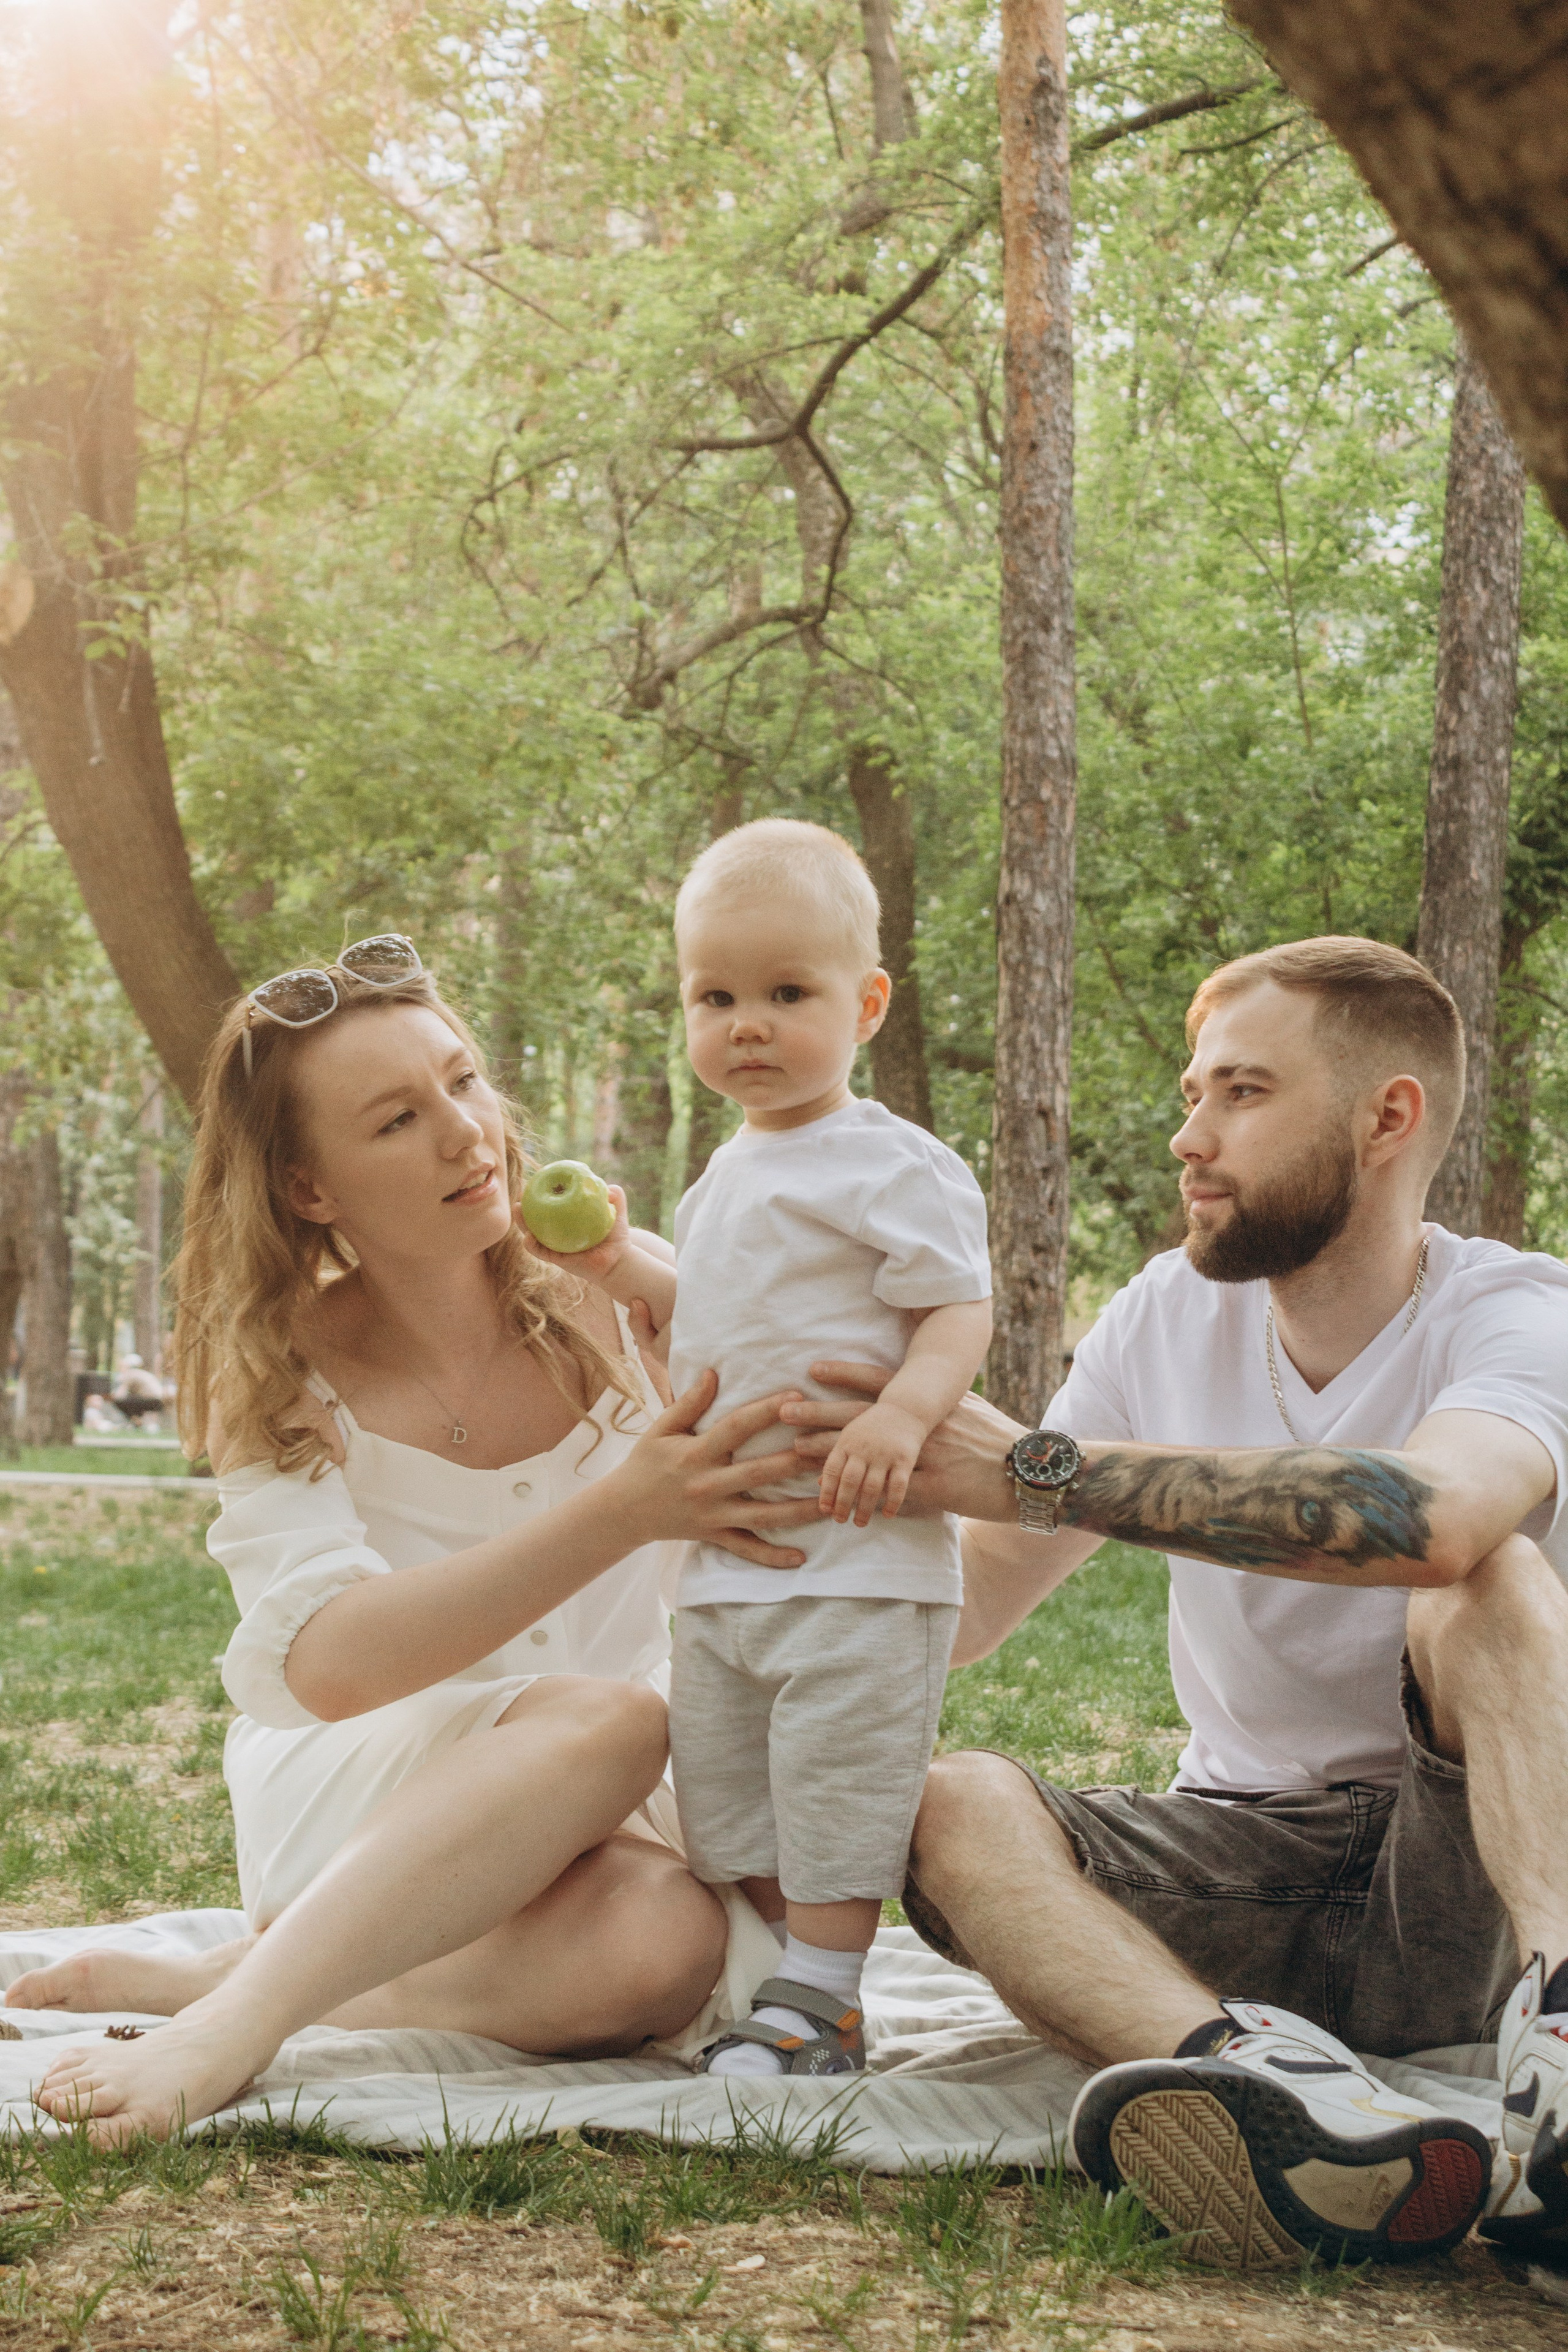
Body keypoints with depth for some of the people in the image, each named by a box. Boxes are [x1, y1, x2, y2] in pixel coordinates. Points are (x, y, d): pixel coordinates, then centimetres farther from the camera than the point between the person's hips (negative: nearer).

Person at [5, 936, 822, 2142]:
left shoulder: (614, 1301, -2)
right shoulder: (281, 1377, -8)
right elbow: (332, 1667, -24)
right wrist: (622, 1512, -35)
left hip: (599, 1821, 3)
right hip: (342, 1804, -3)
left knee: (666, 1948, -34)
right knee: (605, 1717, -34)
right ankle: (232, 2020, -31)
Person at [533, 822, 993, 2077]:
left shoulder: (891, 1165, -10)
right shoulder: (729, 1175, 16)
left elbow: (959, 1308, -14)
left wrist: (904, 1409, -32)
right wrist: (624, 1266, 14)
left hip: (856, 1556, -9)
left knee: (836, 1787, -4)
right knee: (724, 1794, 14)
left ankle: (819, 2005, 6)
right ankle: (790, 1972, 25)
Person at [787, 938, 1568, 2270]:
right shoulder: (1169, 1315, 6)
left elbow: (1431, 1518, -36)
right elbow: (968, 1614, 9)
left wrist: (1035, 1466, -33)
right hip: (1247, 1857, 4)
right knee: (952, 1808, -25)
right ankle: (1271, 2080, -54)